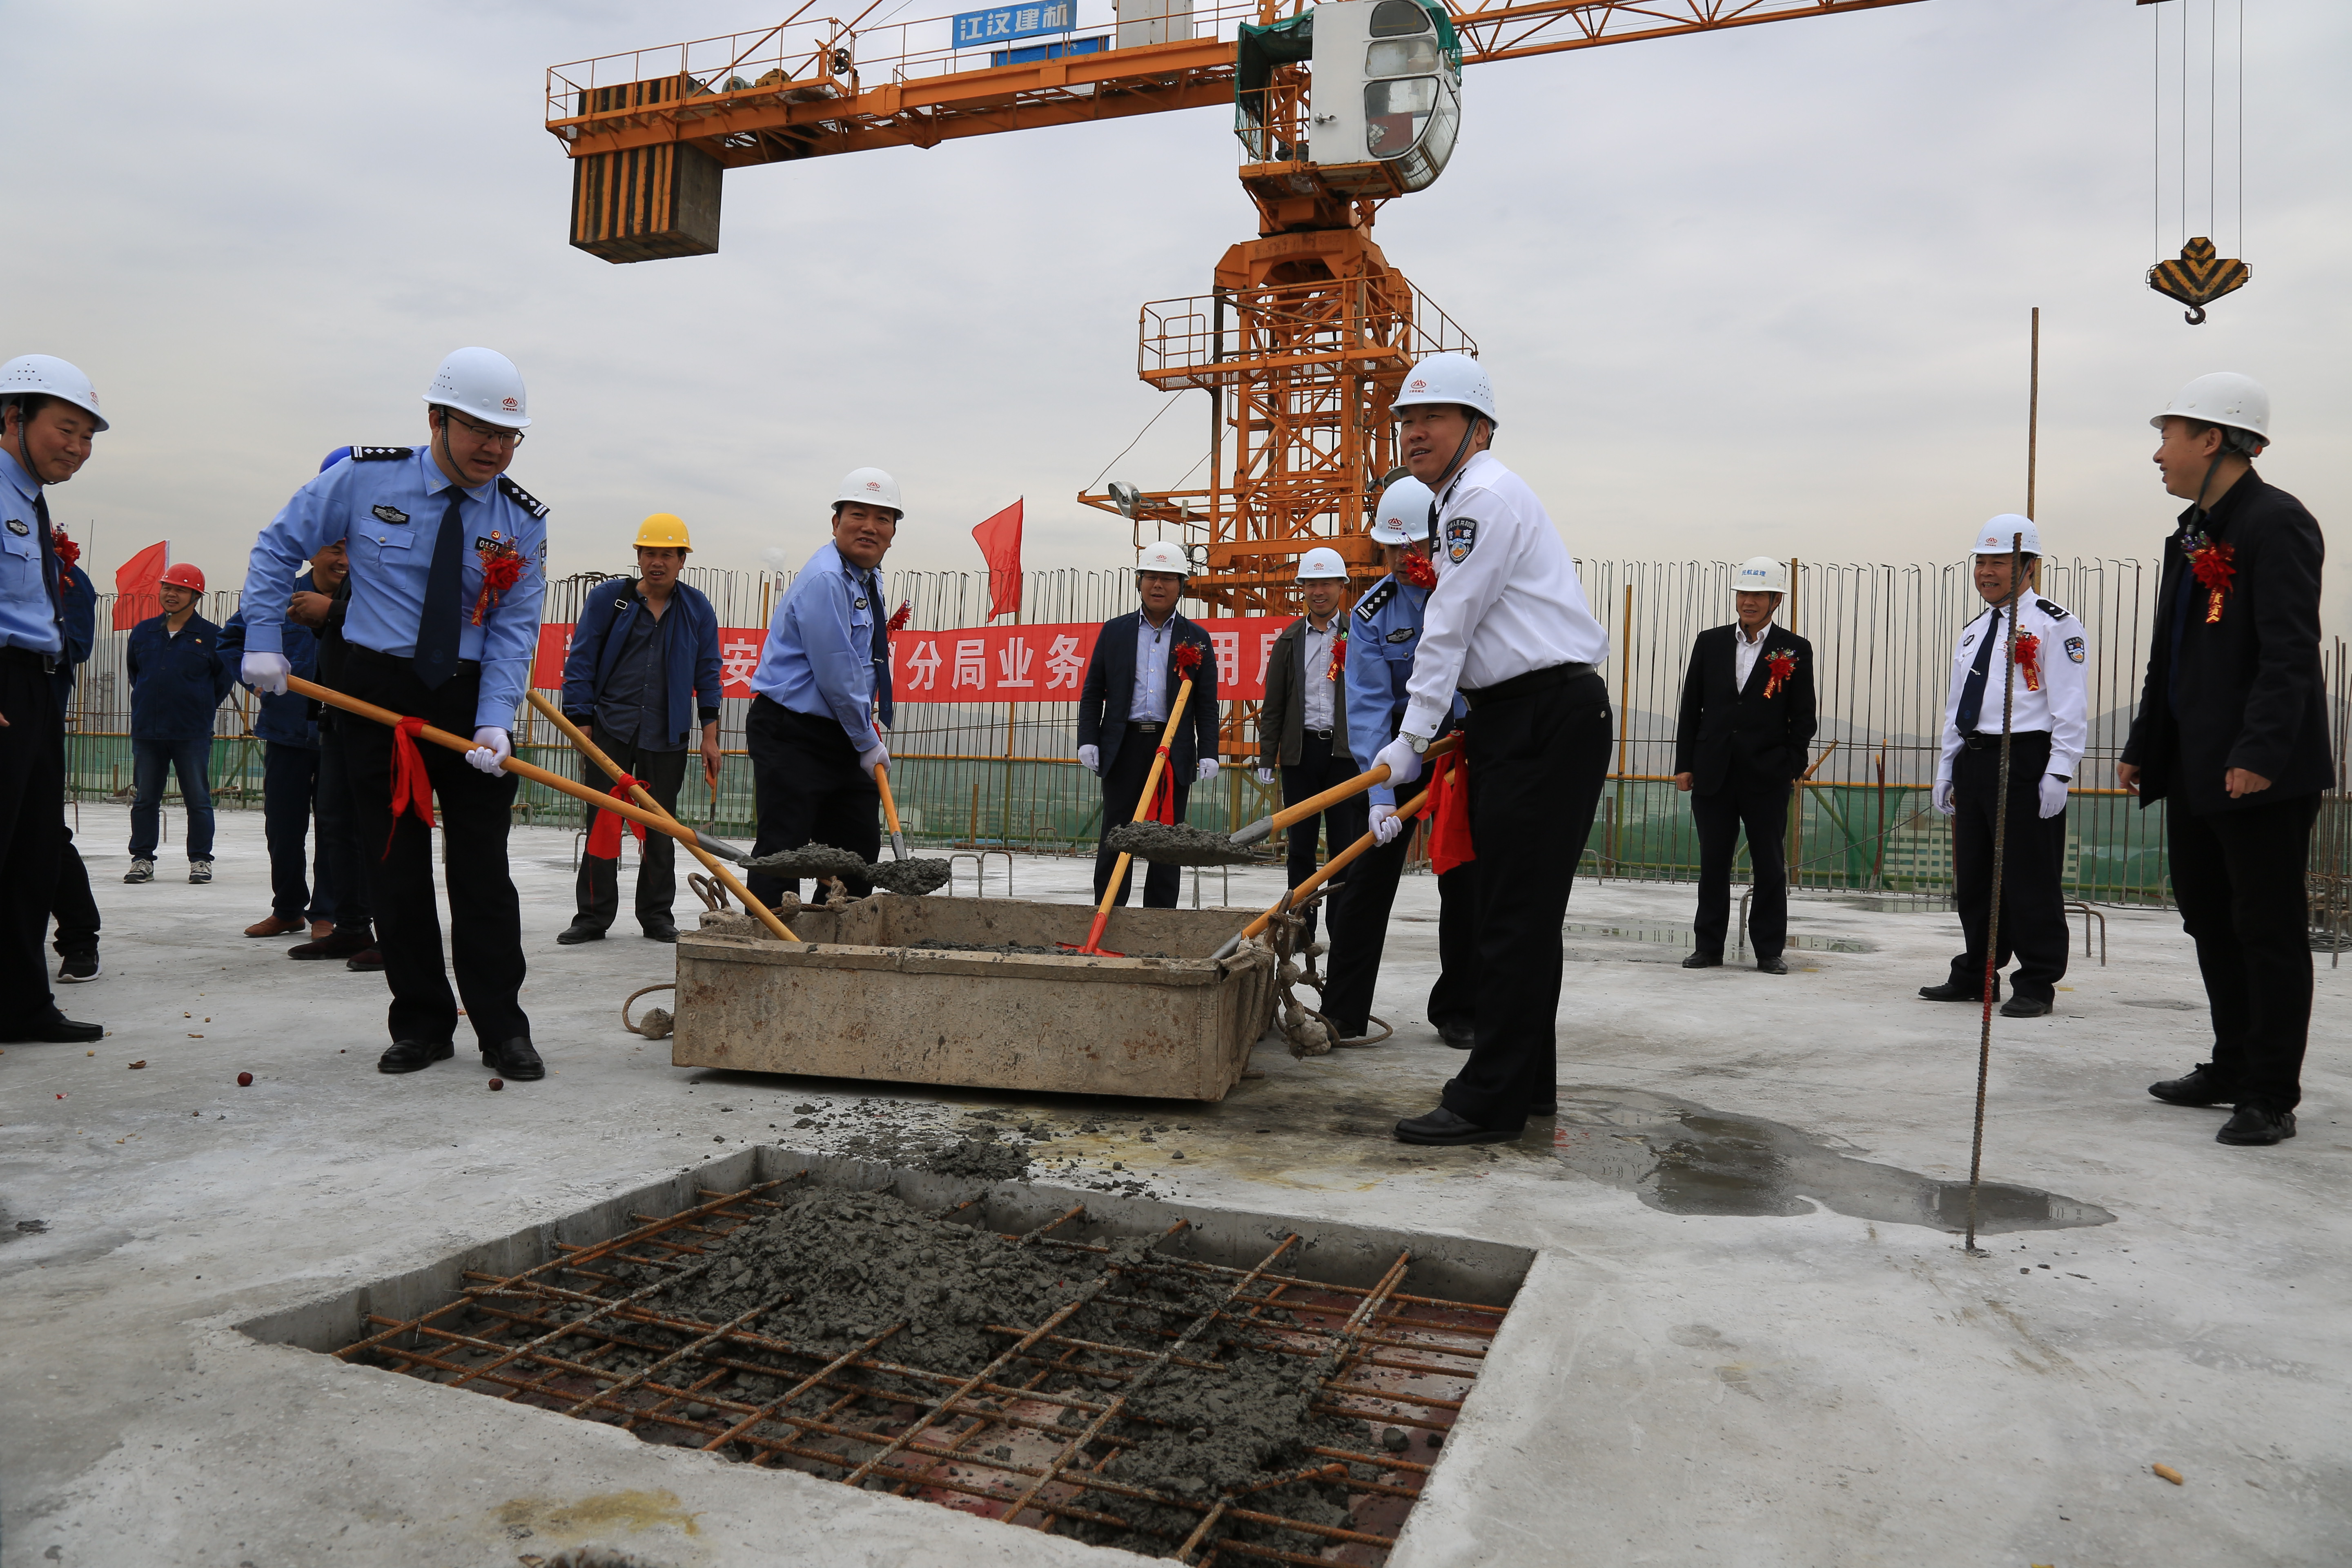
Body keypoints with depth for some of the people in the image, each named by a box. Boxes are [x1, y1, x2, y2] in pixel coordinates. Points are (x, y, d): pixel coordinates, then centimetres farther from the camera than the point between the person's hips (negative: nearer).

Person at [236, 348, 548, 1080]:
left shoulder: (522, 521, -3)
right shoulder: (364, 478, -4)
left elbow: (514, 631, -6)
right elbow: (279, 546, 8)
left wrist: (494, 721, -19)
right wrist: (265, 641, 1)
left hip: (471, 698, 0)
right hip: (379, 690, 0)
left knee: (483, 870, -2)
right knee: (395, 868, 4)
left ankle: (504, 1031, 5)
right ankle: (421, 1026, 15)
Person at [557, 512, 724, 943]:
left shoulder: (698, 609, 6)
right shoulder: (607, 598, 1)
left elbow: (708, 674, 9)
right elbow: (581, 664, 2)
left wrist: (710, 736, 3)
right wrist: (583, 730, -4)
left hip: (667, 735, 1)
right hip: (610, 728, -1)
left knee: (661, 828, 7)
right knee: (602, 823, -2)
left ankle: (657, 915, 17)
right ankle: (594, 915, 7)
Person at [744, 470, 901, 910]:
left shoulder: (870, 579, 14)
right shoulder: (824, 579, -17)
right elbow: (835, 676, -19)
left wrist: (871, 737, 13)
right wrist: (867, 744, -9)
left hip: (841, 736, 9)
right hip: (791, 737, -9)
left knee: (859, 850, 7)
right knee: (783, 852, -7)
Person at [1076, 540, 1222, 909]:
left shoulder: (1196, 639, 9)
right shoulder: (1114, 631, 10)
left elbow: (1207, 704, 6)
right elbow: (1092, 693, 9)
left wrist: (1208, 753, -4)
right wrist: (1088, 741, -3)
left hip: (1174, 750, 0)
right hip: (1123, 748, 0)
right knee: (1115, 839, 0)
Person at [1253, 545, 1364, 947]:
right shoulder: (1289, 639, 11)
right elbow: (1273, 704, 11)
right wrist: (1266, 758, 5)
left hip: (1346, 751, -2)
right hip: (1300, 751, 3)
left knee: (1345, 845, 0)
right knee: (1301, 844, 6)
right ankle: (1301, 929, 14)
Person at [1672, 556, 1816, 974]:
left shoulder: (1795, 650, 3)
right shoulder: (1709, 643, 8)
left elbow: (1802, 717, 3)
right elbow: (1691, 708, 9)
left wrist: (1795, 768, -3)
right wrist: (1684, 765, 3)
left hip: (1768, 776, -2)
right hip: (1712, 775, 2)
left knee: (1769, 866, 4)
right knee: (1713, 864, 7)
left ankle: (1770, 950, 14)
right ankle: (1708, 946, 17)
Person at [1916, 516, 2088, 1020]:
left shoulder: (2054, 626, -4)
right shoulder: (1973, 632, 20)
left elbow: (2070, 708, -10)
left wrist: (2058, 774, -17)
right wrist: (1947, 770, 18)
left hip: (2025, 761, -8)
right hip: (1973, 760, 8)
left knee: (2030, 879, -3)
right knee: (1974, 878, 12)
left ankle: (2036, 985, 6)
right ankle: (1975, 975, 22)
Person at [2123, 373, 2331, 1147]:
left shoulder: (2276, 524, -12)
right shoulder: (2193, 534, 17)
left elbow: (2291, 654, -20)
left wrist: (2259, 754, -27)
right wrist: (2142, 748, 18)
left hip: (2261, 774, -10)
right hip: (2194, 768, 10)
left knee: (2269, 931, -1)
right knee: (2213, 923, 16)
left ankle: (2272, 1097, 7)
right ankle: (2232, 1069, 29)